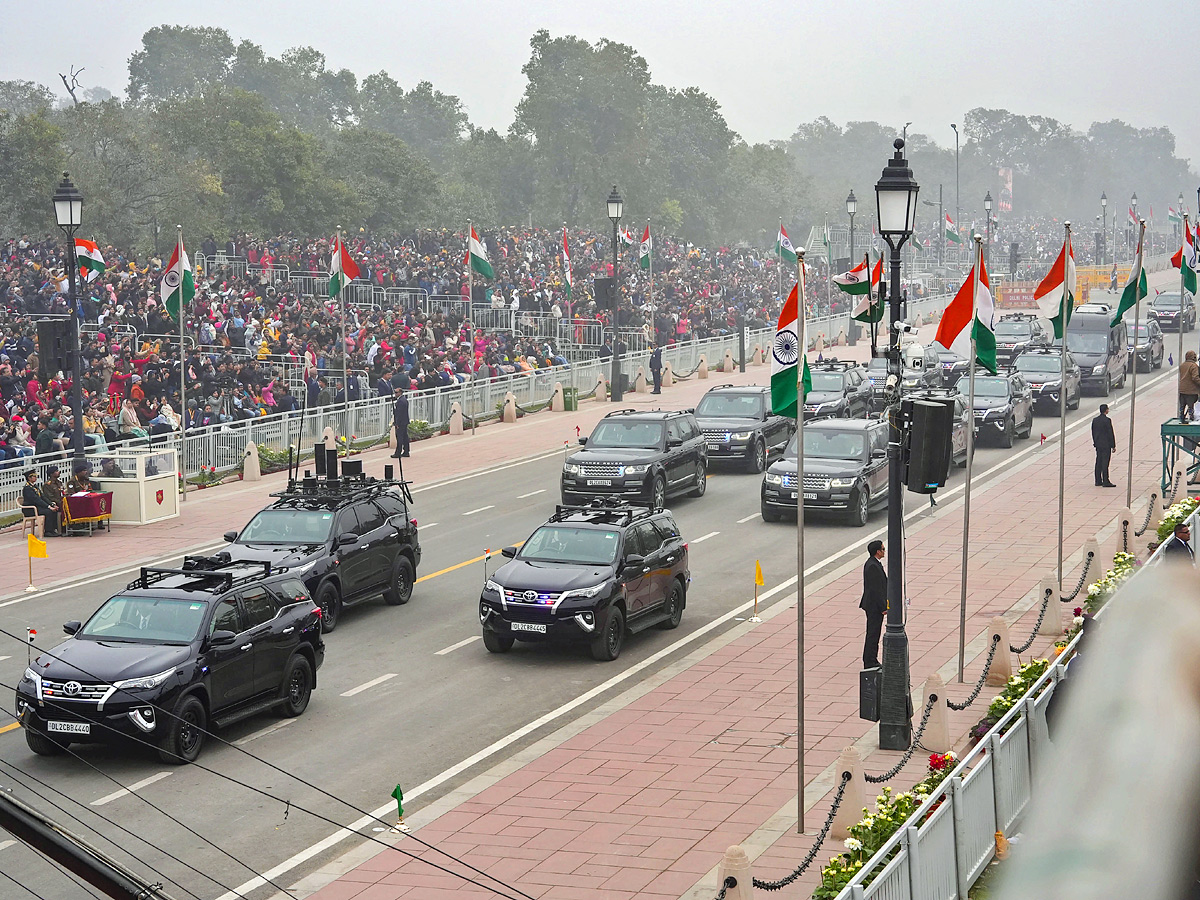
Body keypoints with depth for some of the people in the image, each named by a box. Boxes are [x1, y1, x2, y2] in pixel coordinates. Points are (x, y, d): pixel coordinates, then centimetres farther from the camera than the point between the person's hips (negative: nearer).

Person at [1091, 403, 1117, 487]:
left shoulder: (1095, 420, 6)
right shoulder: (1107, 420, -15)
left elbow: (1093, 433, 12)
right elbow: (1110, 433, -13)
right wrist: (1113, 446, -7)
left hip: (1098, 445, 7)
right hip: (1106, 444, -7)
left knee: (1098, 463, 11)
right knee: (1105, 463, -5)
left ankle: (1098, 481, 14)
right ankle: (1105, 482, -5)